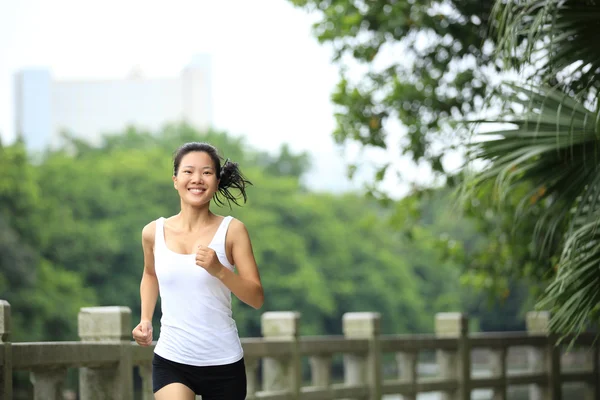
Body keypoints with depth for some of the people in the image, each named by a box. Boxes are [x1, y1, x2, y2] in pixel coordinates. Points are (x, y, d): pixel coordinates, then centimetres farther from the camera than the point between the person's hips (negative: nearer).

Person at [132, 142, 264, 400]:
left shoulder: (232, 230, -6)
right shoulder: (154, 233, 1)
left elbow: (257, 299, -8)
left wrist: (219, 270, -23)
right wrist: (145, 320, 9)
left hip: (224, 363, 0)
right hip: (171, 360, 0)